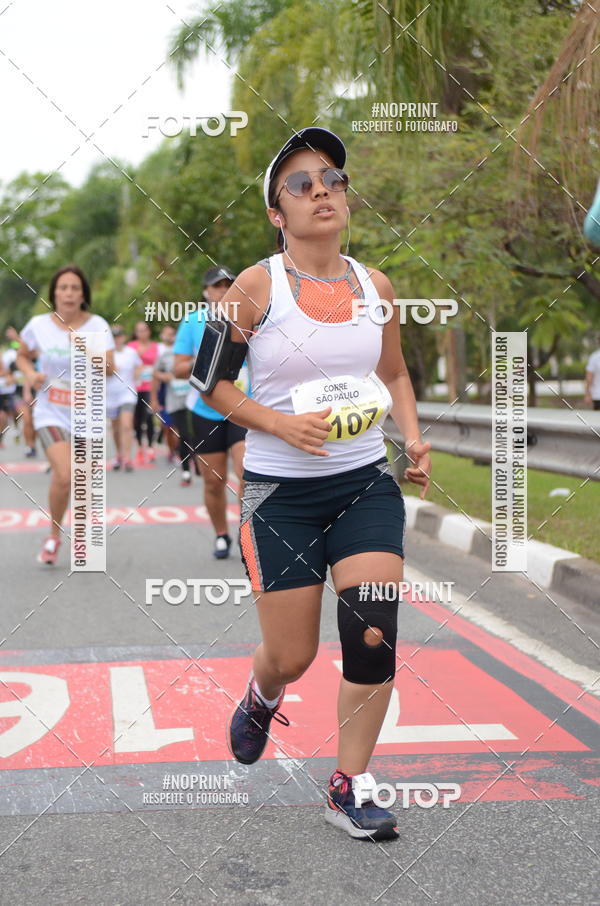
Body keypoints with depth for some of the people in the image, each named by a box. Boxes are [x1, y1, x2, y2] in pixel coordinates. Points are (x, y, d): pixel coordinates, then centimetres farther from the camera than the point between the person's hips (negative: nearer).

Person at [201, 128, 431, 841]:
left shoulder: (374, 285, 4)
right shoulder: (256, 286, -8)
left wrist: (414, 440, 3)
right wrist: (281, 423, -17)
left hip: (366, 483, 3)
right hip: (280, 491, -3)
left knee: (373, 634, -10)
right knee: (291, 657, 4)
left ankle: (349, 788, 9)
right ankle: (261, 696, 43)